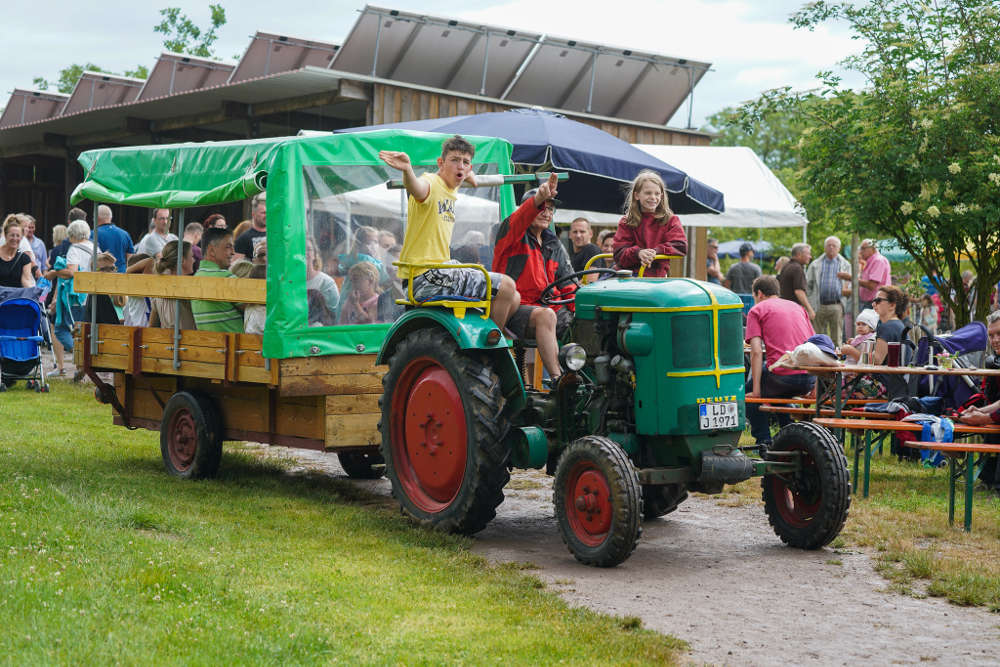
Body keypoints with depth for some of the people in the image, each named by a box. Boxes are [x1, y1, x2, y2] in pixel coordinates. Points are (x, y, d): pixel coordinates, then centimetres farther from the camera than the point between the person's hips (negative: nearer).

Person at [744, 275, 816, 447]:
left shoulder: (757, 310, 8)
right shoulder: (797, 307, 25)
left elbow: (756, 352, -4)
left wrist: (756, 391, -4)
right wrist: (814, 384, 27)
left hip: (782, 375, -6)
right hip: (809, 380, 6)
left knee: (748, 392, 21)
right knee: (779, 392, 36)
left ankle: (763, 441, 12)